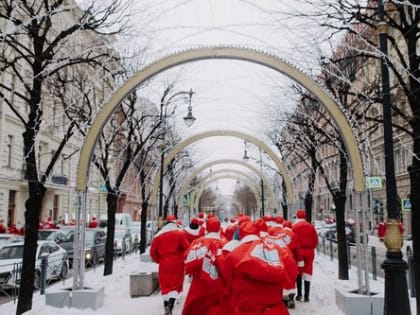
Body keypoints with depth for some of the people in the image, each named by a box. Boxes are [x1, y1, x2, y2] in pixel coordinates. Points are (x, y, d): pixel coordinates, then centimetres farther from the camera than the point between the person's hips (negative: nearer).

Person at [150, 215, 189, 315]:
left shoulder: (158, 236, 5)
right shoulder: (180, 233, -4)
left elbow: (153, 251, 5)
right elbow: (186, 248, -6)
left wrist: (159, 260, 18)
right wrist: (183, 258, 13)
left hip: (164, 264, 3)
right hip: (177, 263, -2)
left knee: (165, 284, 15)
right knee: (176, 284, 2)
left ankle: (166, 305, 23)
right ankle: (170, 306, -16)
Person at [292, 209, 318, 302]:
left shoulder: (294, 227, -6)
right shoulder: (311, 227, 2)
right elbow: (315, 240, 4)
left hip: (298, 252, -2)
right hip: (309, 252, 2)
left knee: (298, 273, 12)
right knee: (307, 274, 5)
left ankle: (299, 294, 8)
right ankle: (306, 296, 3)